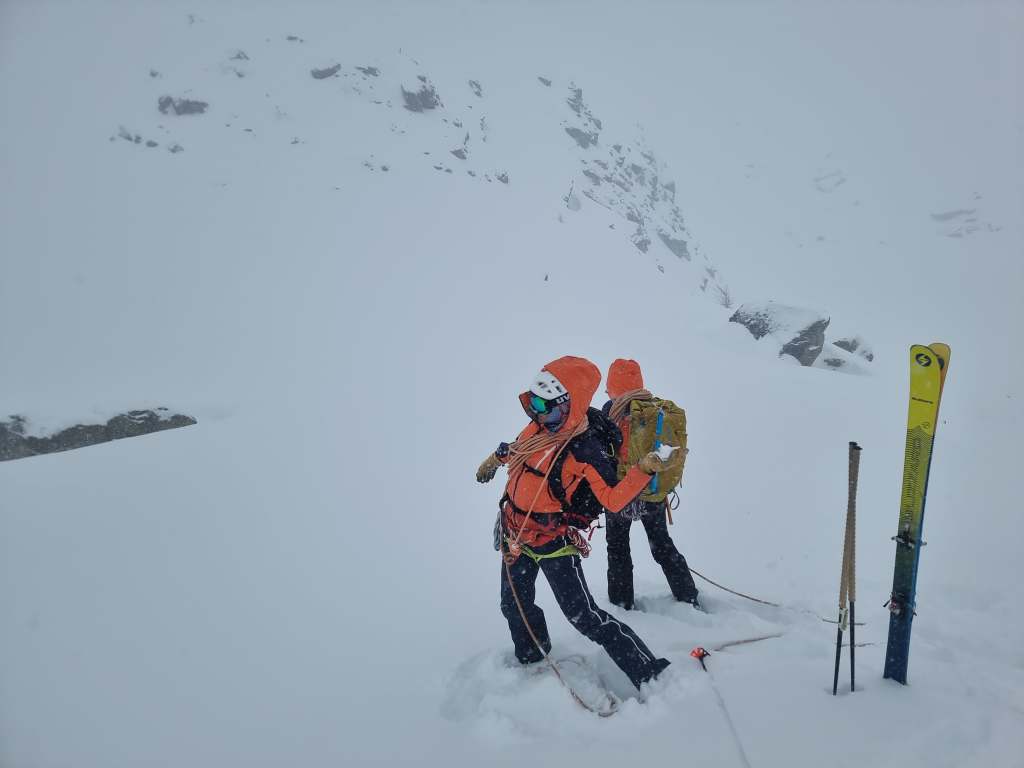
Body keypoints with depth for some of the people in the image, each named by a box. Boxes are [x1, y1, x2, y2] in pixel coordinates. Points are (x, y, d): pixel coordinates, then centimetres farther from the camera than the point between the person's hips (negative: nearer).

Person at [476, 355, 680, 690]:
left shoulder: (588, 452, -23)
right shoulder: (540, 426, -4)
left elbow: (613, 497, -23)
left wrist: (643, 471, -37)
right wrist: (495, 459, 30)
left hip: (553, 541, -7)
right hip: (515, 534, 7)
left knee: (584, 615, -10)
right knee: (515, 606, 21)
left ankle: (652, 675, 1)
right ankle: (532, 660, 50)